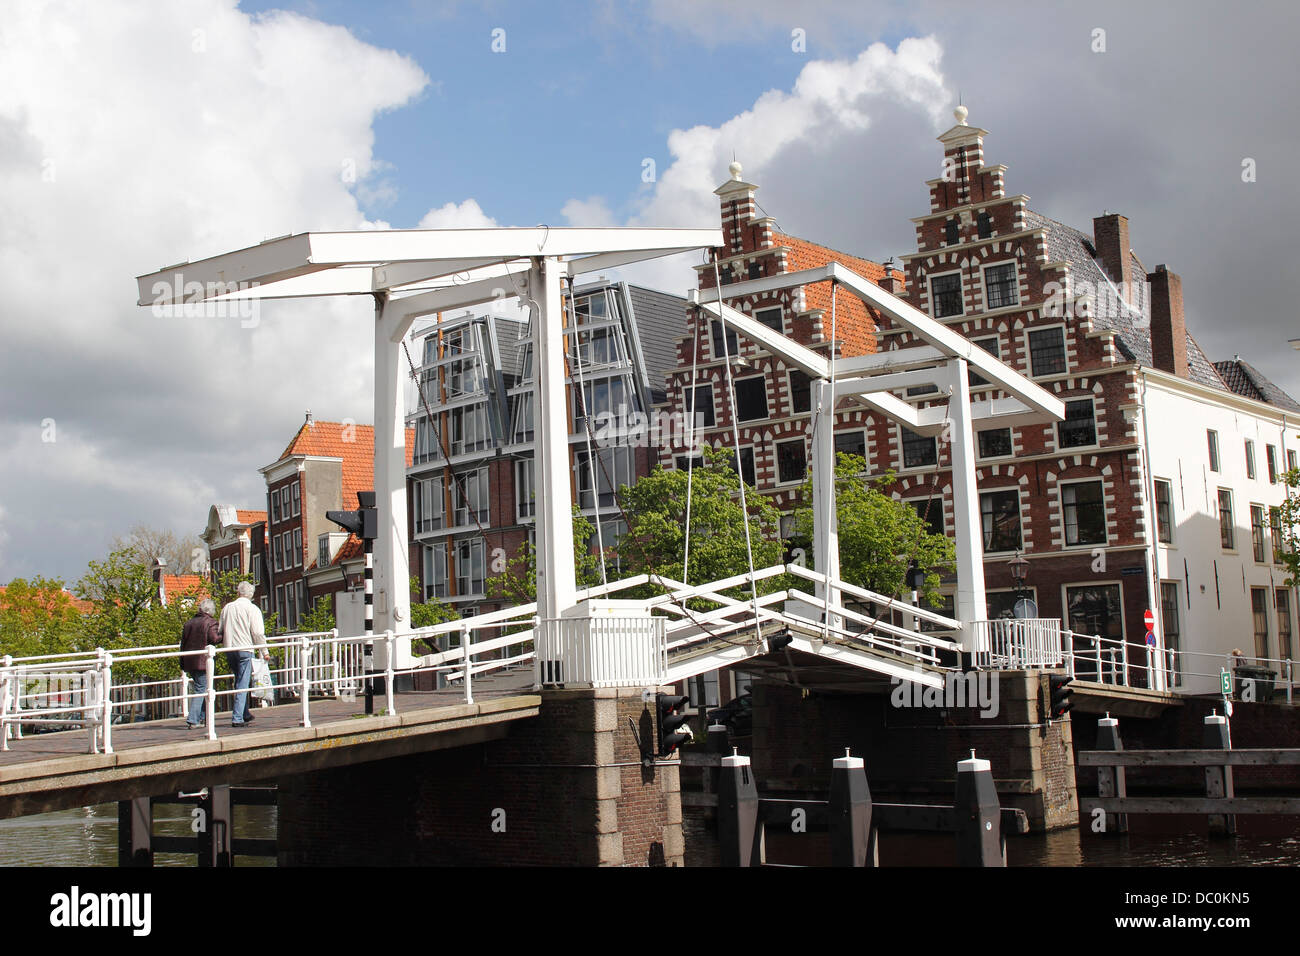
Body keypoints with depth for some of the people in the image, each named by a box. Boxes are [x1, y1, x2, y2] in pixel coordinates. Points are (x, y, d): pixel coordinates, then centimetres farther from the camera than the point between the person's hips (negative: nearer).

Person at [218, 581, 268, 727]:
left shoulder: (227, 608, 11)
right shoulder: (252, 609, -5)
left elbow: (220, 631, 16)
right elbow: (258, 632, -9)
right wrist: (264, 652, -1)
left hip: (229, 650, 5)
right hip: (245, 649, -5)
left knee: (240, 683, 18)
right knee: (242, 685, -3)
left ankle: (246, 715, 25)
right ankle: (237, 718, -7)